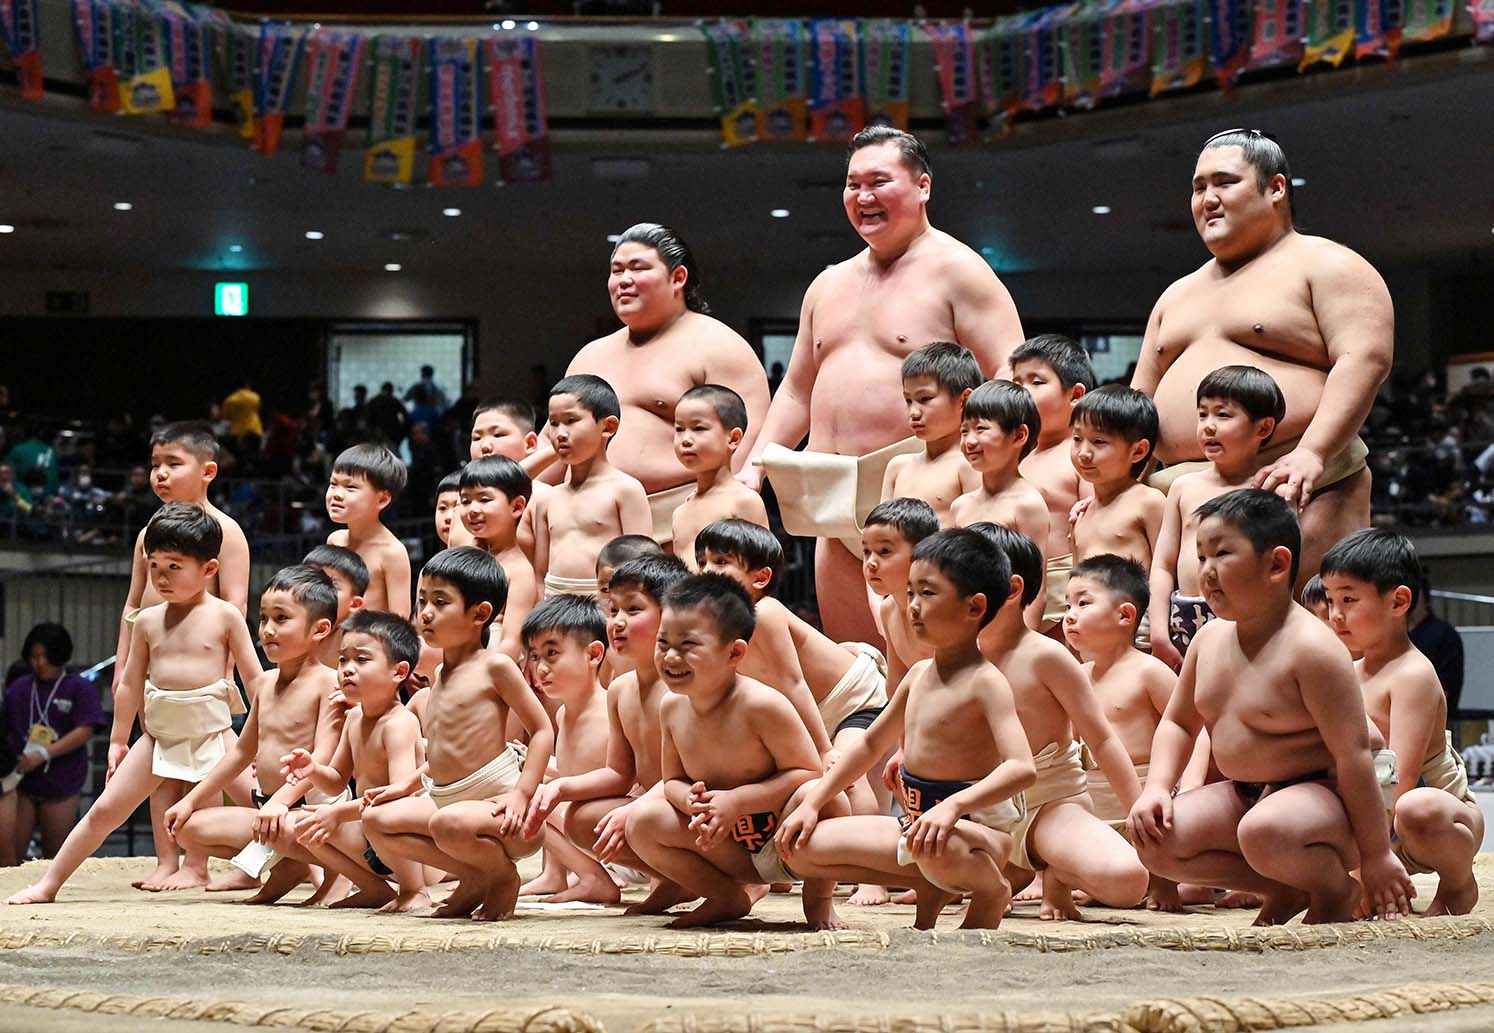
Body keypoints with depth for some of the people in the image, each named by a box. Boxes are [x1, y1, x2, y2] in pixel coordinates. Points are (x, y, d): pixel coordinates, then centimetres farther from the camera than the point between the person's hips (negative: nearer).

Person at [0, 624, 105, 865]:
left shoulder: (80, 689, -3)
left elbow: (85, 731, -12)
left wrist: (43, 754, -20)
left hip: (61, 786, -2)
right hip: (20, 783, 2)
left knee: (55, 857, 7)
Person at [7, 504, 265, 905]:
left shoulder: (225, 616, -4)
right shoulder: (148, 621, 7)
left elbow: (255, 678, -1)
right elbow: (131, 684, 13)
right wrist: (118, 740, 15)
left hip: (210, 731, -3)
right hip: (158, 733, 3)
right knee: (105, 809, 1)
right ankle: (49, 884, 6)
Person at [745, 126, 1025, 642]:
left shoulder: (956, 270, -1)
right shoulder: (829, 285, 21)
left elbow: (1011, 379, -10)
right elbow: (796, 391, 28)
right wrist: (753, 467, 16)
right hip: (837, 511, 7)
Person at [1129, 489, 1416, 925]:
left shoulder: (1311, 648, -21)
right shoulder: (1210, 639, 3)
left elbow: (1353, 754, -21)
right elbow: (1177, 723, 18)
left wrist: (1375, 855, -20)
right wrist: (1156, 788, -3)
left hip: (1316, 794, -8)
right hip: (1239, 795, 8)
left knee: (1264, 832, -39)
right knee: (1155, 841, -11)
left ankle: (1335, 890, -5)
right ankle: (1287, 890, 4)